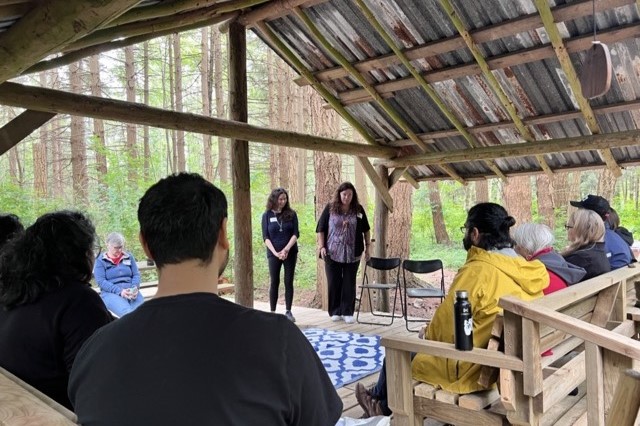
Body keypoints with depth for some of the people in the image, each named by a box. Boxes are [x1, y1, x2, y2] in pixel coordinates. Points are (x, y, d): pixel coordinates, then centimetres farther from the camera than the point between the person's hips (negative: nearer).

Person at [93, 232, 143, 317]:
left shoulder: (129, 256, 18)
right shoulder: (100, 260, 8)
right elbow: (101, 281, -3)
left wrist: (135, 288, -8)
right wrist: (119, 291, -17)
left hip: (131, 292, 3)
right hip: (111, 293, -3)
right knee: (128, 313, -35)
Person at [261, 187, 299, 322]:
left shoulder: (291, 214, 2)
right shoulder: (267, 215, 1)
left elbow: (296, 234, -3)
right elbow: (265, 237, -3)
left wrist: (286, 249, -16)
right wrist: (275, 252, -14)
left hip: (290, 253, 1)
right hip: (273, 254, -1)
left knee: (289, 282, 3)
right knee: (274, 282, 3)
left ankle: (288, 311, 10)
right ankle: (272, 312, 10)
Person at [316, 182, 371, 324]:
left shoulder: (358, 209, 3)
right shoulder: (330, 208, -1)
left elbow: (366, 230, 13)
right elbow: (320, 229, 1)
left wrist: (367, 246, 10)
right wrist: (321, 247, -7)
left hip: (352, 254, 1)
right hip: (332, 253, -1)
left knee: (349, 283, 5)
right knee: (334, 283, 5)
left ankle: (348, 312, 14)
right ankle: (335, 312, 19)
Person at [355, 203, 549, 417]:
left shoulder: (478, 270, -23)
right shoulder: (523, 269, 1)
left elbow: (446, 323, -16)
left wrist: (428, 334, 6)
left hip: (472, 369, -8)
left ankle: (380, 400, 43)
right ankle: (384, 405, 34)